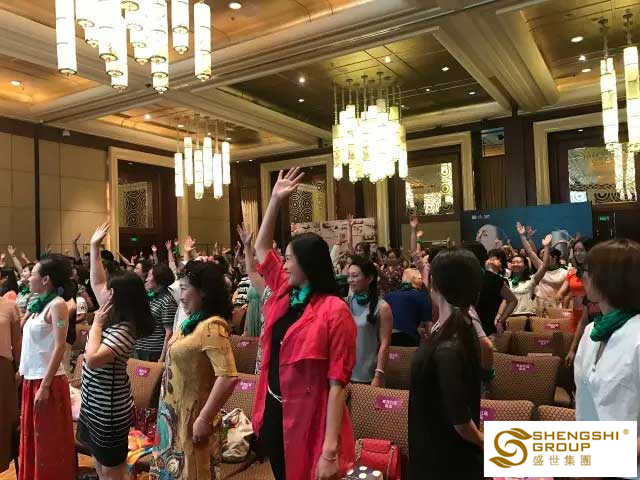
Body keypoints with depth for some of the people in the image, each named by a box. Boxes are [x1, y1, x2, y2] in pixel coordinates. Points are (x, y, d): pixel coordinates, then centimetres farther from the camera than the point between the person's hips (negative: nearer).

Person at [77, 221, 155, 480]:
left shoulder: (123, 330, -24)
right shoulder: (113, 317, 1)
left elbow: (92, 359, -34)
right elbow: (97, 283, 11)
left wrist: (97, 323, -23)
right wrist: (94, 247, 8)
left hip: (109, 410, -9)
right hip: (94, 404, 9)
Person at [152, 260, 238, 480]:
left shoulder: (212, 326, -25)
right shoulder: (193, 322, 5)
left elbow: (228, 377, -33)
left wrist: (204, 419, -28)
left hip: (192, 417, -8)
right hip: (176, 414, 8)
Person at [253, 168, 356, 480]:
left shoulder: (334, 311, -18)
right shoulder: (284, 293, 4)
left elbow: (337, 383, -21)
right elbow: (262, 248, 16)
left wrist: (330, 450, -24)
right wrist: (276, 199, 8)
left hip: (308, 419, -7)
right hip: (274, 412, 7)